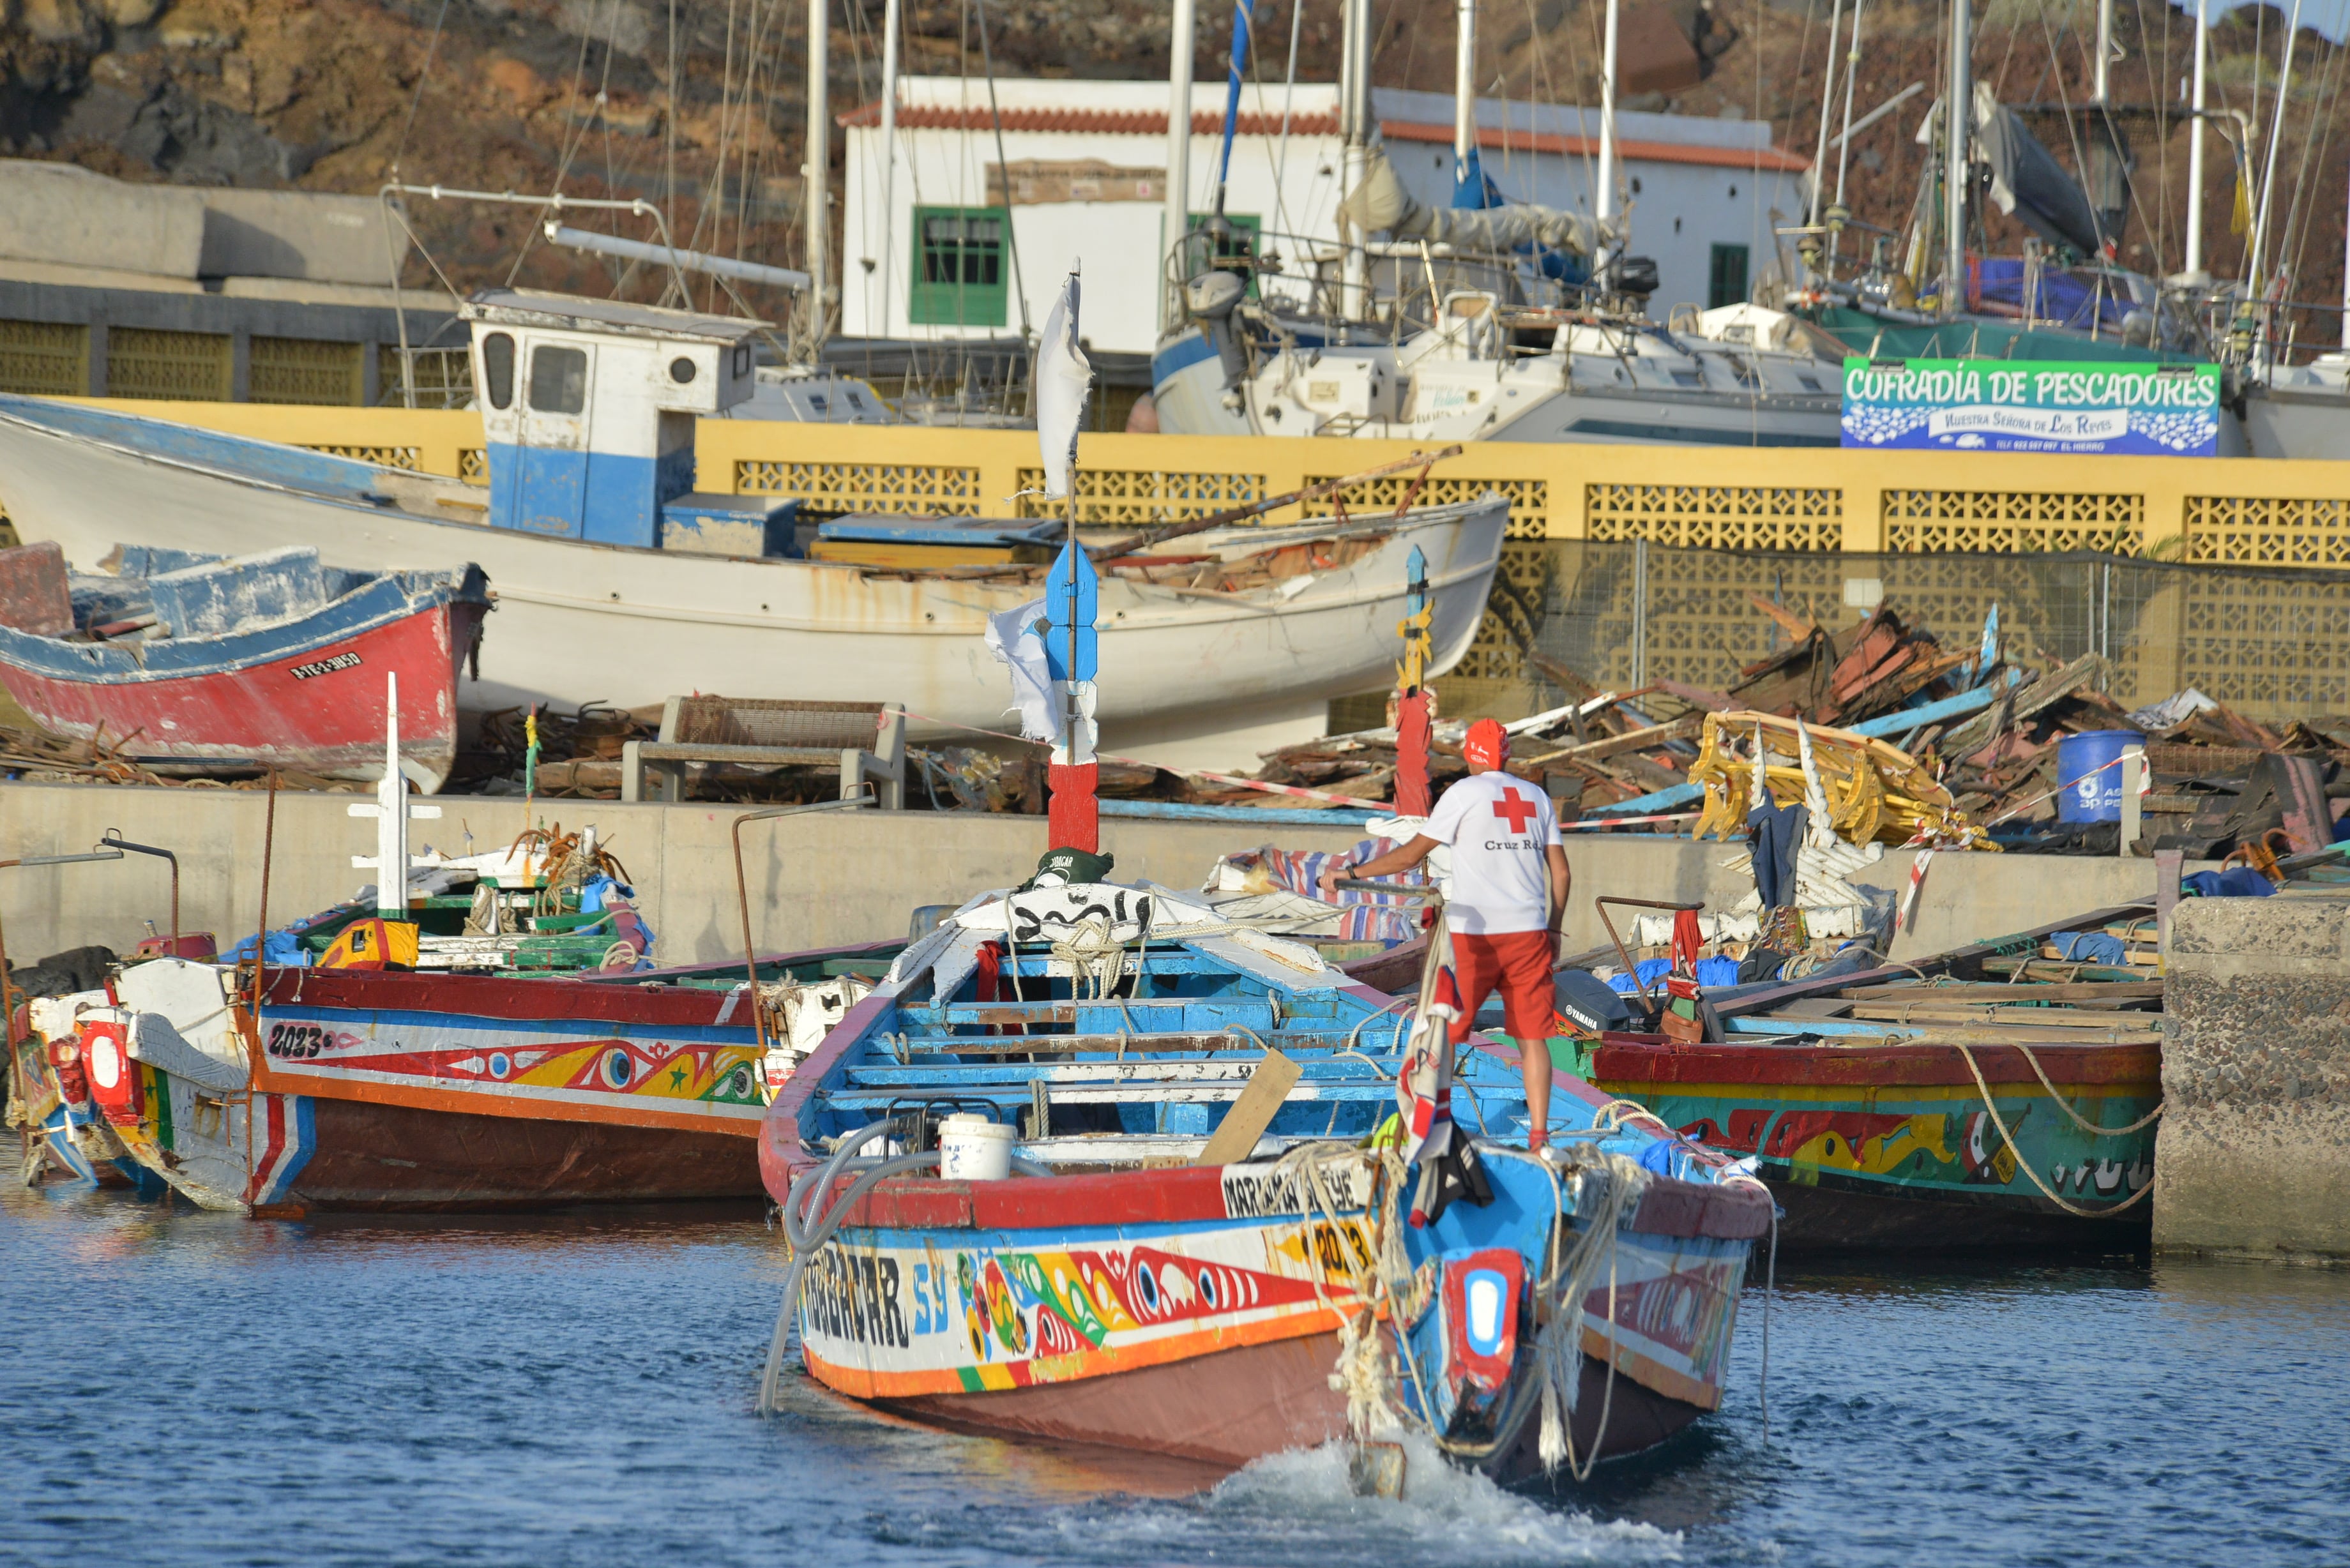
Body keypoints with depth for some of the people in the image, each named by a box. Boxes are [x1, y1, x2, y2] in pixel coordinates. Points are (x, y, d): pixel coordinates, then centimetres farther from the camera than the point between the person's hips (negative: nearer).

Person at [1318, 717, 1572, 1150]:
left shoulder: (1465, 793, -2)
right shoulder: (1537, 798, 11)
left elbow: (1412, 854, -2)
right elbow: (1561, 872, 11)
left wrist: (1351, 872, 6)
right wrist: (1553, 929, 22)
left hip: (1475, 933, -4)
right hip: (1529, 932, 4)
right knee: (1532, 1036, 6)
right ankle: (1539, 1136, 3)